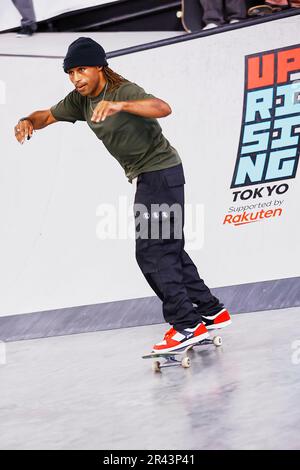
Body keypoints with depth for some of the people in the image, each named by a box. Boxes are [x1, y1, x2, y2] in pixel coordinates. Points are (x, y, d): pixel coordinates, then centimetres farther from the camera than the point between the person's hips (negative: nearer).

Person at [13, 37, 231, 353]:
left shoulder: (124, 91, -23)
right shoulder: (80, 100, 3)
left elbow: (163, 108, -40)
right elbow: (48, 115, 13)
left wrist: (121, 105, -57)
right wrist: (29, 122, -12)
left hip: (161, 172, -10)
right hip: (147, 176, 10)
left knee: (151, 252, -13)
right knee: (169, 250, 16)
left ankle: (187, 325, -11)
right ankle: (211, 312, 25)